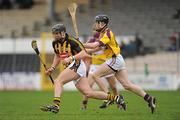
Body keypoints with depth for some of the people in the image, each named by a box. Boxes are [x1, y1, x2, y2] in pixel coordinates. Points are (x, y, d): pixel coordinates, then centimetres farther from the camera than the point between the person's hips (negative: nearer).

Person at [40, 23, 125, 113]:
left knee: (58, 81, -21)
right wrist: (52, 68, 16)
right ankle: (115, 98, 12)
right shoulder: (55, 43, 10)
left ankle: (56, 105, -30)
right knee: (88, 93, 3)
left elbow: (84, 53, -20)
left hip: (77, 65, -9)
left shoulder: (71, 41, -15)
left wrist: (70, 58, -30)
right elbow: (57, 56, 27)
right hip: (72, 67, 9)